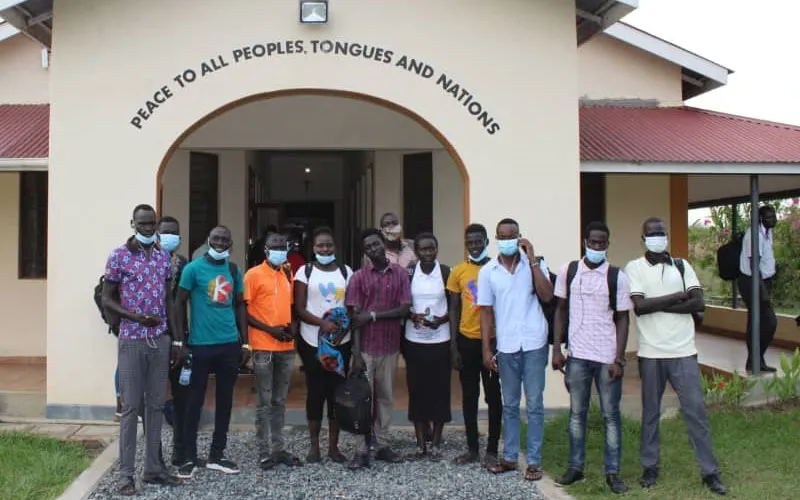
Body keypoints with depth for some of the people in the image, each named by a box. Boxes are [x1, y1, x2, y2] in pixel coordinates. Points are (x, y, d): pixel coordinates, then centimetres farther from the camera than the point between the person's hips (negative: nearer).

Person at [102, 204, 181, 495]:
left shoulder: (164, 256, 9)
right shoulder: (119, 256, -4)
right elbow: (107, 300, -3)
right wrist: (137, 317, -18)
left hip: (160, 340, 4)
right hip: (131, 340, -4)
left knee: (156, 405, 9)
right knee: (130, 407, 0)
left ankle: (153, 468, 18)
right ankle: (126, 474, 8)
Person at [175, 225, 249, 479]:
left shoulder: (234, 270, 9)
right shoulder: (193, 268, -4)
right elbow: (180, 303, -3)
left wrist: (245, 342, 9)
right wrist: (180, 341, -7)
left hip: (229, 344, 5)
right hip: (201, 344, -4)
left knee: (225, 400, 10)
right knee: (195, 401, 3)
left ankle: (217, 455, 23)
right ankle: (190, 457, 14)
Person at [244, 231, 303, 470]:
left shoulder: (288, 275, 13)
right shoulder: (254, 274, -5)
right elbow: (243, 311, -7)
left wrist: (291, 326, 1)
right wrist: (269, 329, -14)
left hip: (286, 347, 6)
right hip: (263, 347, -6)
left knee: (280, 401, 11)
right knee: (264, 402, 0)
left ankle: (278, 449, 18)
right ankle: (264, 452, 8)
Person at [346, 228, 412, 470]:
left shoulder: (400, 274, 2)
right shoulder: (359, 277, -1)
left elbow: (405, 309, -4)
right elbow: (355, 317, -6)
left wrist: (373, 315, -14)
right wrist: (356, 354, -12)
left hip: (390, 347, 2)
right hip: (366, 348, -2)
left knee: (386, 397, 11)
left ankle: (383, 445, 21)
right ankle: (362, 450, 7)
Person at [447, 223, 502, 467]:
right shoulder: (458, 271, 3)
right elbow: (454, 310, 6)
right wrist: (454, 347, 2)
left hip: (493, 340, -2)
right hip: (467, 340, 3)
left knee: (494, 396, 5)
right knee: (469, 396, 10)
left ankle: (492, 450, 16)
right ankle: (472, 449, 21)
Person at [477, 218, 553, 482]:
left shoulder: (534, 264, 0)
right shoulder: (487, 271, 3)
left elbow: (547, 296, -14)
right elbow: (486, 312, 5)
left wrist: (532, 259, -15)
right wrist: (486, 350, 2)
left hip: (534, 344, -2)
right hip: (506, 346, 2)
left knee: (534, 405, 4)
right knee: (509, 405, 13)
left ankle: (534, 461, 13)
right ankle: (509, 457, 23)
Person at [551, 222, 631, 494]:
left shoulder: (617, 277, -2)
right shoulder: (568, 271, 3)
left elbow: (622, 319, -1)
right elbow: (561, 310, 9)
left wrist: (619, 359, -8)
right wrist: (556, 349, 3)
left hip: (607, 356, -2)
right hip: (577, 355, 2)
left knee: (611, 415, 5)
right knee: (577, 413, 10)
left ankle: (613, 472, 14)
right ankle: (576, 467, 20)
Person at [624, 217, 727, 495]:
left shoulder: (681, 266, 8)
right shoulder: (634, 268, 0)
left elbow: (698, 303, -4)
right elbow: (639, 306, -13)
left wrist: (658, 306, -11)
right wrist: (676, 297, -7)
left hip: (683, 351, 2)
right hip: (651, 352, -1)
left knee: (696, 409, 1)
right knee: (651, 412, 9)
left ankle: (710, 471, 10)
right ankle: (649, 467, 22)